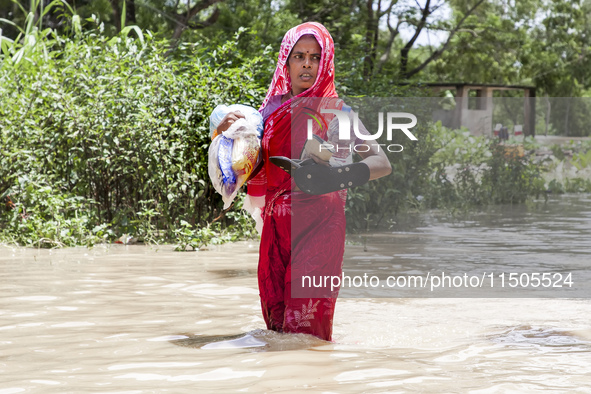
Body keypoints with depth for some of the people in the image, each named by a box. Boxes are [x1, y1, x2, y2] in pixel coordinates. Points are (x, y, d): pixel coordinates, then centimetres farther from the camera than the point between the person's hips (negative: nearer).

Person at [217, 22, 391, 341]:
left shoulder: (334, 111, -2)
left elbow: (382, 163, -9)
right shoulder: (273, 110, 10)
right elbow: (255, 172, 11)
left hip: (318, 226, -4)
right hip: (277, 227, 5)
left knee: (307, 325, -10)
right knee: (275, 315, 7)